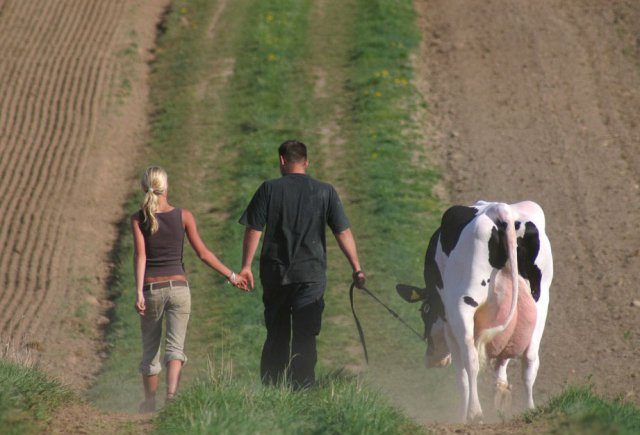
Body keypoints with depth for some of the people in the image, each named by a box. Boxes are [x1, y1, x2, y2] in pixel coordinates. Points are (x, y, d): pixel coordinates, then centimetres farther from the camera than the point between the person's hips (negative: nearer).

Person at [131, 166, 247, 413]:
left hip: (151, 289, 0)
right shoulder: (183, 216, -1)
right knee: (175, 346, -3)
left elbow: (140, 256, -13)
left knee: (150, 350, 15)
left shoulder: (139, 219, -3)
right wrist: (231, 276, 8)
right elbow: (203, 253, -1)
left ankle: (150, 402, 26)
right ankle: (171, 393, -28)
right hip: (178, 287, 0)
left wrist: (138, 292, -18)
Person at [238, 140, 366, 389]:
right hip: (311, 275, -1)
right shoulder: (325, 192, 2)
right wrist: (357, 269, 3)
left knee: (276, 334, 12)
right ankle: (302, 389, -10)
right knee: (305, 336, -1)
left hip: (275, 274, 1)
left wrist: (246, 267, 2)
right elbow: (343, 233, 0)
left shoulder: (270, 189, 0)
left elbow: (253, 230, -3)